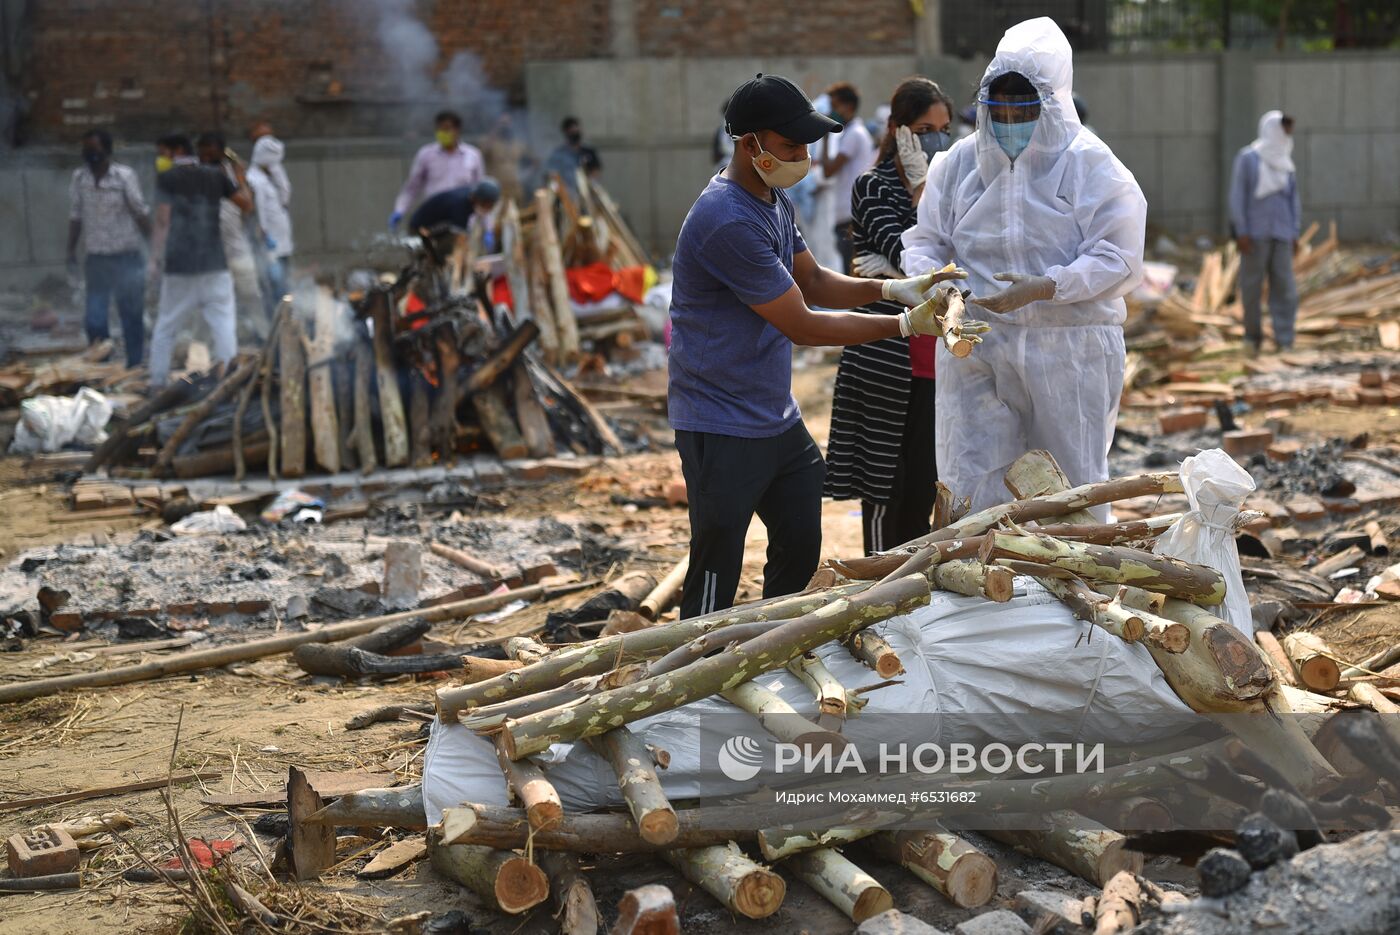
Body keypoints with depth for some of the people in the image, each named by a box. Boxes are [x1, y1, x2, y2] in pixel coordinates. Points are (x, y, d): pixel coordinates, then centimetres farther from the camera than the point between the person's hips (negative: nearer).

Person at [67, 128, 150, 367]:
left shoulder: (125, 175, -9)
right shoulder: (79, 178, 2)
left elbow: (141, 213, -5)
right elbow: (76, 216, 9)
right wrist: (71, 249, 4)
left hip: (126, 258, -3)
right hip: (95, 258, 3)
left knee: (132, 316, 5)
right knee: (94, 319, 2)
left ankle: (134, 367, 16)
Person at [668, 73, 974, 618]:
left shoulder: (775, 199, 7)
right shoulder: (727, 221, -25)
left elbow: (812, 281, 18)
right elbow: (803, 327, -21)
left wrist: (894, 288, 1)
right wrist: (904, 325, -17)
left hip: (777, 419, 10)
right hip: (722, 427, -10)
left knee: (800, 551, 17)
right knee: (716, 580, -4)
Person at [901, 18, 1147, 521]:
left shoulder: (1091, 165, -5)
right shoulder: (959, 162, 7)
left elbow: (1117, 259, -11)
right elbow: (924, 240, 11)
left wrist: (1042, 288, -24)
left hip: (1069, 351, -3)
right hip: (974, 349, 3)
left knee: (1074, 488, 7)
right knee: (970, 485, 3)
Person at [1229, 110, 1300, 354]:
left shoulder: (1284, 163, 12)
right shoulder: (1247, 158, -4)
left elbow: (1293, 200, 14)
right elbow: (1237, 195, -8)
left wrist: (1295, 235, 8)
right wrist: (1241, 232, -15)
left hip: (1280, 233, 4)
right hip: (1255, 232, -4)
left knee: (1284, 286, -5)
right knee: (1251, 284, -1)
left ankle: (1284, 341, -4)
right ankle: (1253, 334, 16)